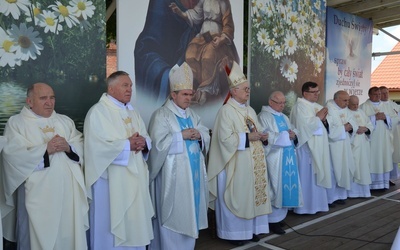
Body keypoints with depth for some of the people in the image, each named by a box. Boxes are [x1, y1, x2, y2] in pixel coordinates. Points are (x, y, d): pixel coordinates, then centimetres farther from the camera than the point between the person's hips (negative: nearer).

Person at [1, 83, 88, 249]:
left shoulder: (65, 121, 16)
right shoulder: (16, 123, 3)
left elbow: (82, 147, 7)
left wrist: (68, 147, -13)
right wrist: (46, 149, -17)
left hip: (68, 190, 4)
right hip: (36, 192, -3)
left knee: (69, 234, 8)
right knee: (38, 236, 2)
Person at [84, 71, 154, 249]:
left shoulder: (132, 112, 15)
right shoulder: (98, 111, -10)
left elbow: (146, 138, 13)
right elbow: (100, 146, -21)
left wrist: (143, 142, -10)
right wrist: (128, 144, -15)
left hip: (135, 177, 7)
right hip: (111, 179, -7)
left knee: (135, 223, 14)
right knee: (112, 226, 2)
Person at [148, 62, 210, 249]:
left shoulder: (191, 114, 14)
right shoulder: (161, 115, -8)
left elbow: (206, 134, 12)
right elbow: (158, 143, -18)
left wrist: (199, 135, -9)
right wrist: (181, 135, -18)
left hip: (193, 171, 7)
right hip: (173, 173, -7)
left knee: (189, 211, 13)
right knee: (173, 214, 0)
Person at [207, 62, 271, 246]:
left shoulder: (250, 110, 14)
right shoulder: (226, 111, -12)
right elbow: (225, 138, -20)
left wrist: (262, 137, -1)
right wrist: (247, 137, -20)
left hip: (253, 163, 8)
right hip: (236, 164, -8)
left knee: (253, 195, 13)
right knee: (236, 197, 1)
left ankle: (251, 228, 26)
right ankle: (234, 232, 14)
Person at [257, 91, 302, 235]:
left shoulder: (284, 117, 20)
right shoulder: (264, 116, -8)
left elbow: (294, 130, 20)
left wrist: (293, 134, -5)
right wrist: (284, 136, -17)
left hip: (287, 157, 9)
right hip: (274, 158, -8)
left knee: (285, 185, 10)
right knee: (275, 187, -6)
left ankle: (279, 214, 21)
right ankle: (273, 220, 0)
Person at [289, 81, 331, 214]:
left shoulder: (318, 107, 16)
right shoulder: (300, 106, -10)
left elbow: (323, 126, 16)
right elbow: (306, 124, -22)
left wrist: (324, 120, -5)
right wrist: (318, 117, -8)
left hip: (319, 147, 9)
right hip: (307, 147, -9)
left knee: (318, 175, 12)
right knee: (307, 176, -5)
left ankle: (316, 203, 21)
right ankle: (305, 206, 3)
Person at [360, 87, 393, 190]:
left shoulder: (384, 106, 16)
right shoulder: (364, 106, -1)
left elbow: (392, 120, 13)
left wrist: (385, 117, -7)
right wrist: (375, 117, -15)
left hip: (384, 139, 5)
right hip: (371, 139, -5)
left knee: (383, 159, 4)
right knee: (371, 160, -8)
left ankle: (383, 183, 11)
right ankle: (371, 184, -3)